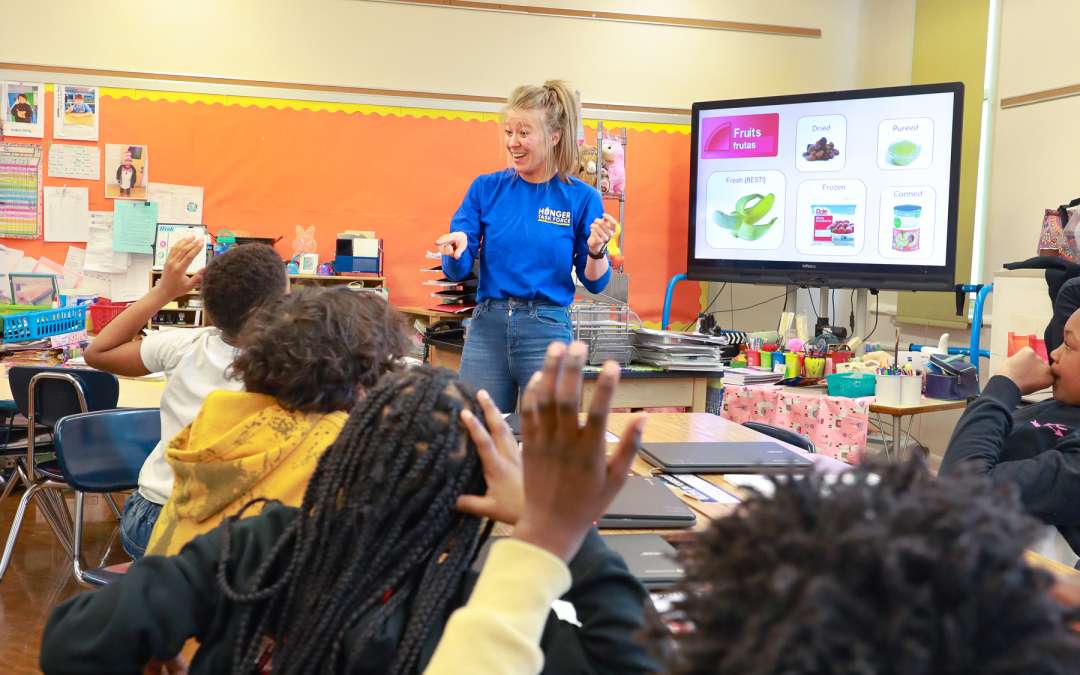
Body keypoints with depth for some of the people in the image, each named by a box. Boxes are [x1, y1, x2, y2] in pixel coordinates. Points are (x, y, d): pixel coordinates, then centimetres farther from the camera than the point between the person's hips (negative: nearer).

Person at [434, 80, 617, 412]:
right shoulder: (486, 188, 3)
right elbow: (458, 271, 2)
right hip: (487, 326, 2)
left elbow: (595, 283, 3)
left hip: (548, 331, -2)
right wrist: (457, 251, -19)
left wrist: (596, 250, -17)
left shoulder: (581, 198, -1)